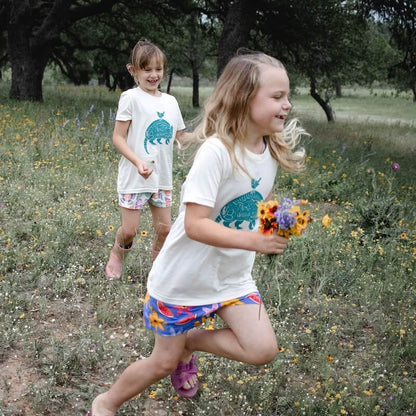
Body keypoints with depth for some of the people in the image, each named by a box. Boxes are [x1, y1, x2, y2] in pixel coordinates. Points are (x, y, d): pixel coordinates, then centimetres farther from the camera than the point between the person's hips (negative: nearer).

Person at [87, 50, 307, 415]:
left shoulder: (273, 150, -5)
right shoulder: (216, 152, -28)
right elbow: (195, 225, -30)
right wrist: (254, 241, -36)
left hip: (233, 276, 6)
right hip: (185, 276, -6)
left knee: (263, 350, -7)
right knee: (164, 362, 8)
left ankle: (189, 342, 20)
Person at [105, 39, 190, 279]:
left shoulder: (171, 101, 7)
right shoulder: (131, 98, -9)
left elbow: (181, 136, 13)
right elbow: (118, 137, -11)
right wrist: (138, 162, -24)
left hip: (162, 177, 5)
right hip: (134, 178, -5)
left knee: (164, 227, 9)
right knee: (130, 230, 1)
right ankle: (117, 255, 31)